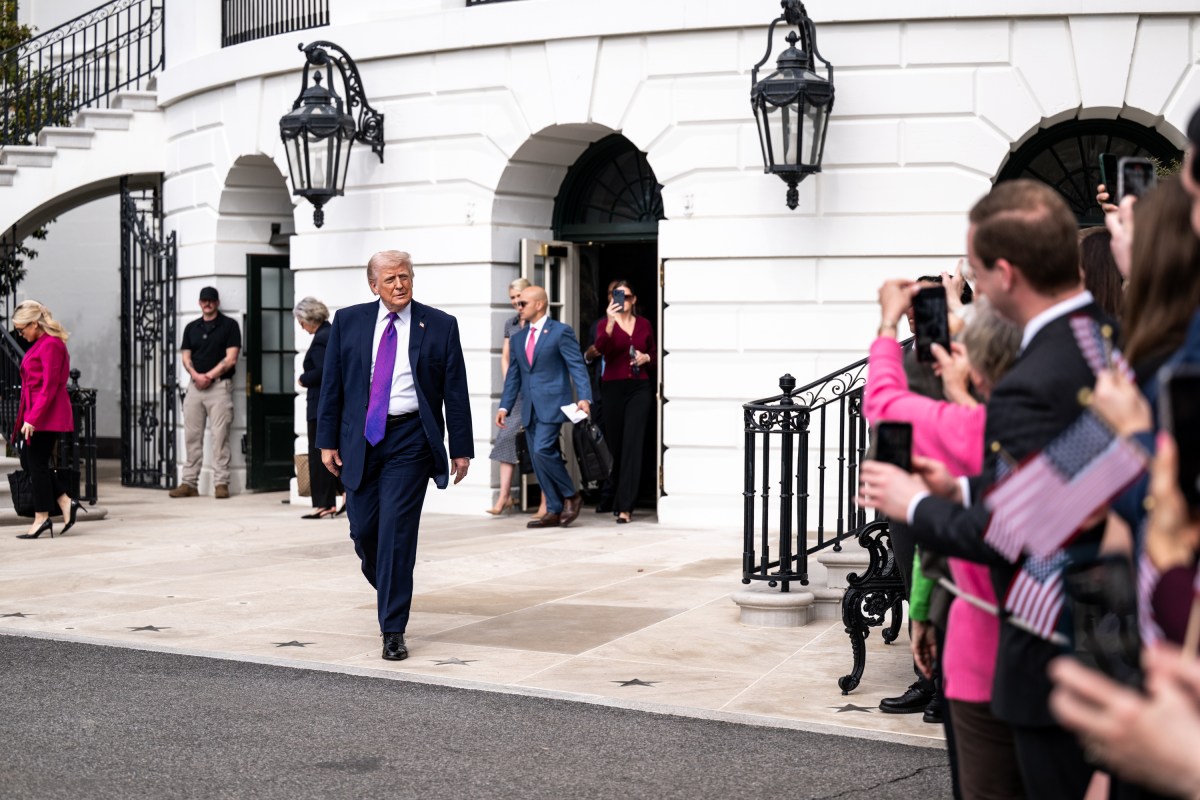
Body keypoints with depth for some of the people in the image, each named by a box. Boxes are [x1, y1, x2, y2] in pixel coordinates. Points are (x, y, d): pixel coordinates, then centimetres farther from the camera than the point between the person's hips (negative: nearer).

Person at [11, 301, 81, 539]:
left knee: (37, 464, -3)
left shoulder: (51, 345, -16)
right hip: (35, 414, 10)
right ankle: (66, 502, 14)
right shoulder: (40, 343, 14)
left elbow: (49, 386, -20)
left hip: (46, 416, -10)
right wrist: (28, 416, 14)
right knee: (29, 462, 12)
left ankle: (42, 518, 5)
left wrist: (33, 418, -22)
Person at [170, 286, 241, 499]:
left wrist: (209, 376, -11)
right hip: (195, 387, 5)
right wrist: (196, 375, -8)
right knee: (192, 436, 5)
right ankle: (189, 482, 8)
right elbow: (186, 358, 11)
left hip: (220, 386, -5)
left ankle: (221, 483, -5)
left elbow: (230, 359, -6)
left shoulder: (229, 325, 2)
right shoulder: (191, 328, 16)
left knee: (220, 436, -7)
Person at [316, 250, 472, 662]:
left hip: (410, 439, -3)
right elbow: (331, 384, 7)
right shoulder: (348, 321, 6)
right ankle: (388, 589, 37)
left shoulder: (440, 326, 1)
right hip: (361, 438, 3)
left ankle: (393, 630, -2)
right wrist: (327, 440, 3)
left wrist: (461, 448, 0)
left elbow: (456, 391, 2)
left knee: (397, 531, -8)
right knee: (362, 528, 6)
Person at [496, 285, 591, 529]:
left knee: (542, 450, -20)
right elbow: (513, 374, 19)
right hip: (530, 408, 7)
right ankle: (554, 511, 10)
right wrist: (504, 406, 11)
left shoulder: (561, 332, -4)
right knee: (537, 461, 4)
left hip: (552, 405, -7)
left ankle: (571, 496, -2)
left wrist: (584, 398, -21)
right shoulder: (518, 338, 16)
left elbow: (577, 366, -9)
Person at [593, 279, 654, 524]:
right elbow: (601, 347, -20)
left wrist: (646, 358, -1)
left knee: (633, 446, -9)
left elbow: (654, 354, 21)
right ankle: (620, 499, 26)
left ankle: (625, 506, -12)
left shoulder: (644, 324, 9)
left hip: (640, 388, 0)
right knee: (616, 445, 7)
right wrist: (610, 322, -34)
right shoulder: (606, 324, 2)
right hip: (613, 387, 0)